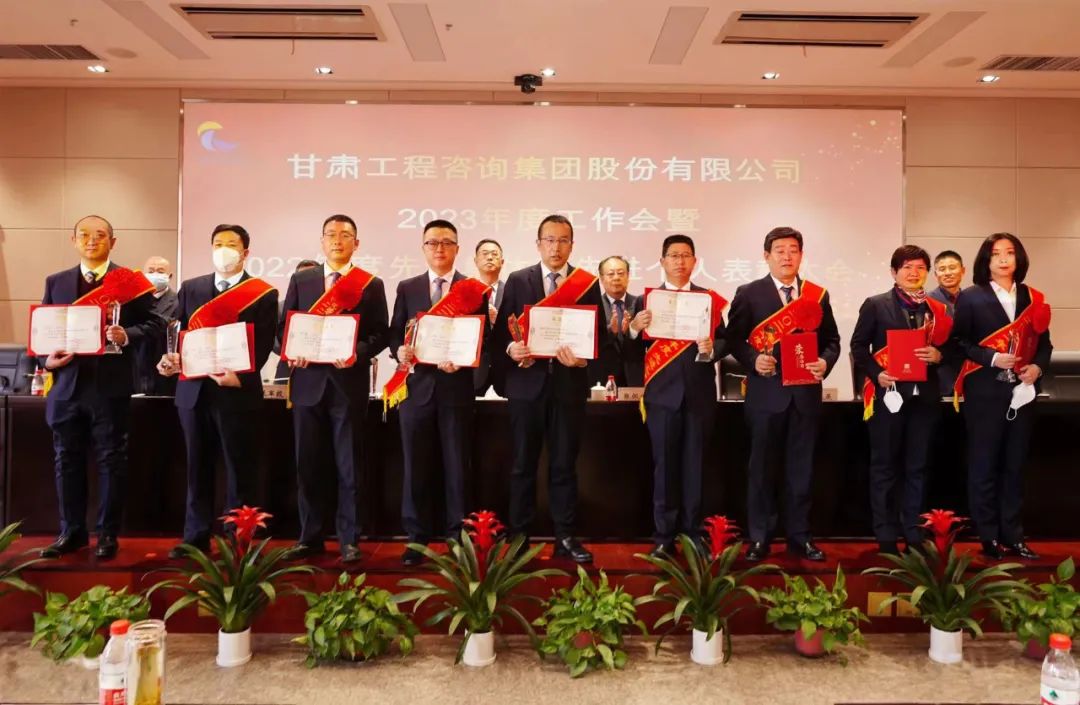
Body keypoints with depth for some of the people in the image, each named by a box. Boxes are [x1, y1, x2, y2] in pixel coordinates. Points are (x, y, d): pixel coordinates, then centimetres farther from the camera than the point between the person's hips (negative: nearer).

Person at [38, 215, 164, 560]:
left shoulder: (129, 281, 0)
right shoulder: (56, 282, 12)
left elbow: (154, 323, -3)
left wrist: (127, 335, -21)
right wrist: (48, 359, -5)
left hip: (110, 385, -4)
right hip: (67, 385, 4)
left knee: (111, 461, 4)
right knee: (67, 460, 10)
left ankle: (107, 534, 15)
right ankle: (72, 531, 23)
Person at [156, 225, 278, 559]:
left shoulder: (263, 293, 0)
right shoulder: (191, 288, 14)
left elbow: (263, 344, -7)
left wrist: (240, 376, -21)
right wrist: (170, 359, -8)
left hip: (237, 391, -4)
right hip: (194, 390, 4)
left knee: (239, 469, 3)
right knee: (197, 468, 11)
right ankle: (196, 537, 21)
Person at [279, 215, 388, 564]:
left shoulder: (371, 284, 5)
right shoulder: (300, 280, 11)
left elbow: (380, 333, 0)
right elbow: (284, 326, 9)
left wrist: (358, 352, -18)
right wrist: (293, 351, -10)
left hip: (349, 384, -2)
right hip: (308, 382, 2)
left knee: (348, 467, 3)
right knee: (306, 464, 8)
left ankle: (348, 540, 13)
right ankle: (309, 536, 20)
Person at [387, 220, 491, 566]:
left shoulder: (475, 290, 5)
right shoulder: (407, 288, 11)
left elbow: (483, 338, 0)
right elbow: (394, 333, 9)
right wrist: (400, 350, -13)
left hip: (456, 387, -1)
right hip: (416, 386, 2)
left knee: (457, 466, 5)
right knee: (415, 466, 6)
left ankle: (458, 538, 16)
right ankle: (416, 538, 16)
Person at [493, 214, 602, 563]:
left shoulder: (588, 283, 5)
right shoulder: (517, 280, 5)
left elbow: (597, 335, 1)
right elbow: (501, 329, 3)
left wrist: (582, 358, -18)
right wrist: (511, 348, -17)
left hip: (569, 384, 0)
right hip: (527, 383, 0)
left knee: (564, 464, 8)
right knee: (523, 464, 8)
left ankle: (565, 537, 17)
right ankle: (519, 535, 19)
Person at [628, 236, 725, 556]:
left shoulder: (709, 298, 7)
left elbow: (724, 341, 1)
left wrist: (711, 349, -19)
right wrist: (634, 326, -21)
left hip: (700, 392, 1)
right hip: (663, 393, -1)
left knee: (695, 464, 7)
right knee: (664, 464, 3)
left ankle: (693, 531, 17)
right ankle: (664, 535, 11)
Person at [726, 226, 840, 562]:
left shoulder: (818, 295, 9)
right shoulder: (748, 294, 0)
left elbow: (831, 339, 10)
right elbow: (734, 338, -2)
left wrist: (825, 362, -9)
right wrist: (753, 360, -18)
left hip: (806, 393, 3)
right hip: (766, 393, -3)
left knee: (801, 468, 10)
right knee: (762, 467, 5)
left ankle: (799, 535, 21)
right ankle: (759, 537, 14)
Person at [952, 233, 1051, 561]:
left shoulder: (1033, 298, 9)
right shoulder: (971, 297, -2)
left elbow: (1043, 342, 13)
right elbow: (958, 342, -5)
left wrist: (1038, 366, -6)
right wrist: (991, 358, -18)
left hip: (1022, 392, 4)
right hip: (985, 392, -4)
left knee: (1015, 465, 10)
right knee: (984, 465, 2)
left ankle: (1013, 535, 20)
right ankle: (988, 537, 12)